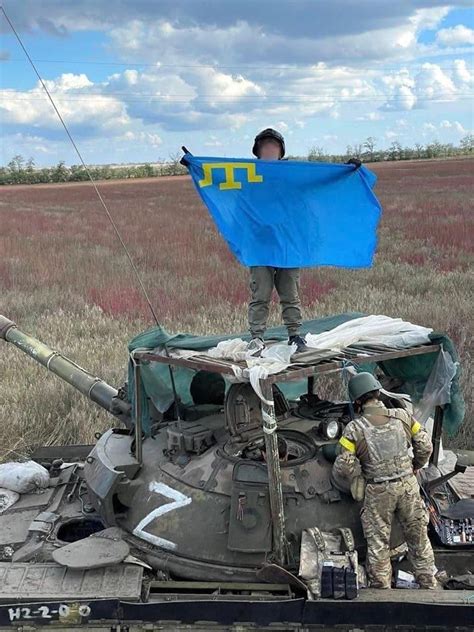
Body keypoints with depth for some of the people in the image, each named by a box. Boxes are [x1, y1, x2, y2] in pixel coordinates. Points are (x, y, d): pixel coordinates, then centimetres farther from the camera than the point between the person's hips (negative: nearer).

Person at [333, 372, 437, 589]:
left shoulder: (354, 428, -12)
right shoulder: (402, 416, -4)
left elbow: (343, 467, -13)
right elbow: (425, 446, 2)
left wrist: (359, 476, 7)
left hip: (378, 491, -2)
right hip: (408, 485, 3)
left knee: (378, 543, 12)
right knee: (418, 537, 18)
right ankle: (429, 584, 30)